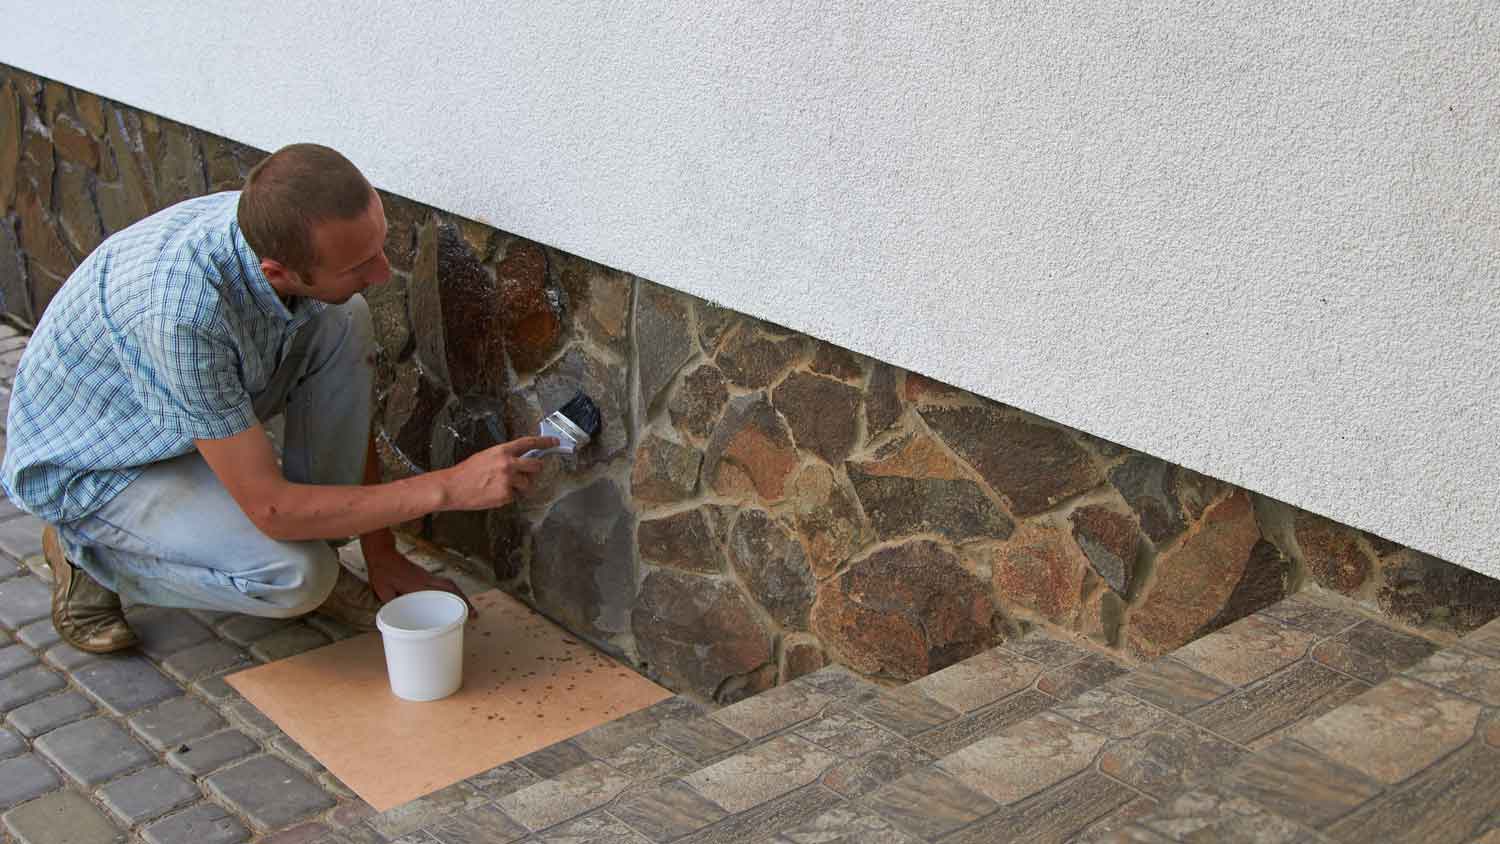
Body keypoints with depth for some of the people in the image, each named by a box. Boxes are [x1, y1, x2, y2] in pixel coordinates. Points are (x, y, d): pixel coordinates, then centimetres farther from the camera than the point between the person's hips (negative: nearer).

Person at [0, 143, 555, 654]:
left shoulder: (284, 230, -19)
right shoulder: (183, 312, -41)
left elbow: (346, 399, -4)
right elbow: (271, 509, -33)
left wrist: (383, 557, -2)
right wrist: (451, 487, -32)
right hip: (87, 466, -7)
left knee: (344, 323, -16)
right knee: (296, 575, -27)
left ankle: (320, 561, -2)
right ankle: (90, 555, 0)